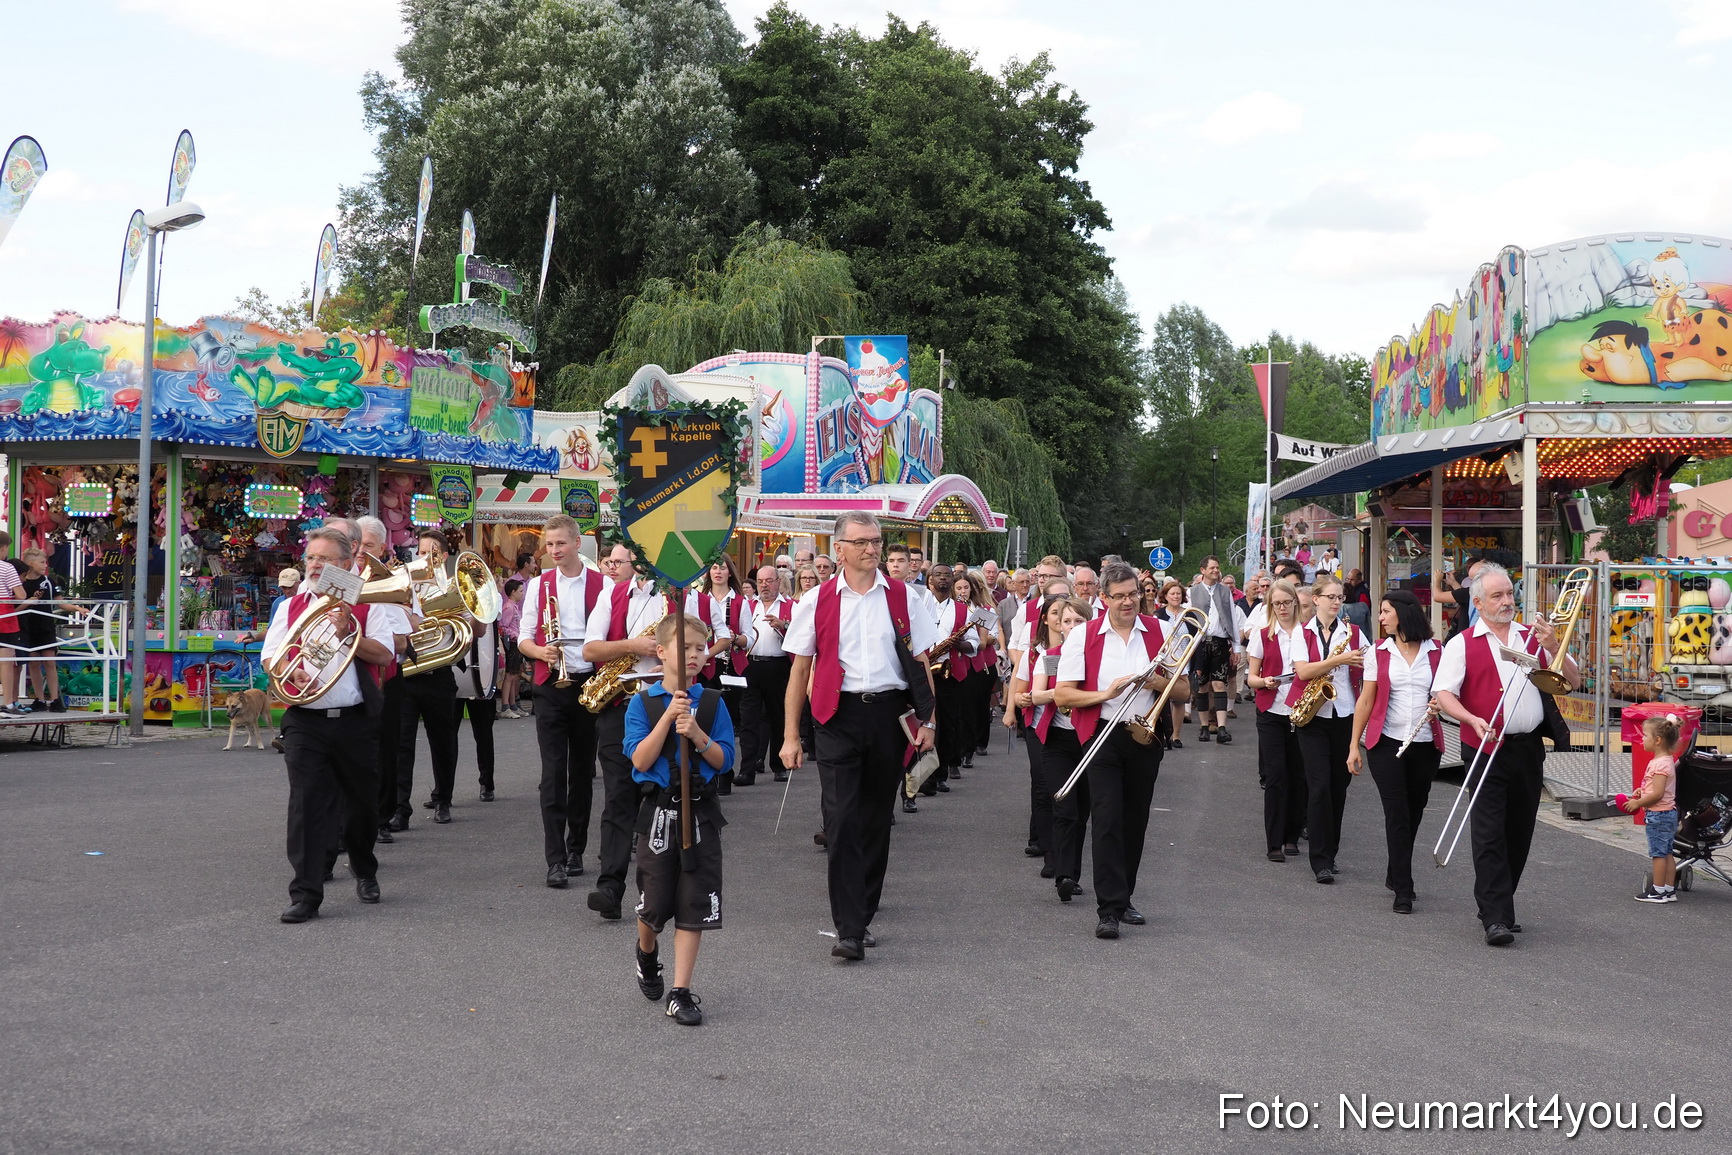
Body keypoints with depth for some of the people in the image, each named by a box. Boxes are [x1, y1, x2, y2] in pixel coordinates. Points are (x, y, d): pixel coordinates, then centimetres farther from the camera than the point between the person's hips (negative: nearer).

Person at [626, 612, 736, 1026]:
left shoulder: (712, 703, 2)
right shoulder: (643, 703, -2)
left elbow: (724, 761, -2)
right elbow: (640, 760, -11)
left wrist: (696, 734, -18)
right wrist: (668, 718, -18)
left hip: (701, 813, 1)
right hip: (658, 812, -1)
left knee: (694, 907, -1)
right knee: (653, 903, 7)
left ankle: (681, 992, 5)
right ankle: (647, 955, 40)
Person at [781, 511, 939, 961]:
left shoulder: (902, 598, 7)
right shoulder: (817, 601, 3)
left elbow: (921, 664, 9)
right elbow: (800, 670, 5)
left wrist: (927, 721, 0)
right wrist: (791, 735, 1)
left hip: (890, 714, 2)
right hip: (840, 716, -2)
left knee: (877, 819, 10)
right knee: (842, 820, -11)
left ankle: (863, 914, 24)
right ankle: (848, 929, -11)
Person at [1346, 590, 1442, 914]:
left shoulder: (1437, 652, 3)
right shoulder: (1378, 653, 3)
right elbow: (1366, 700, 4)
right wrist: (1354, 745, 1)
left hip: (1426, 745, 1)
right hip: (1386, 743, -1)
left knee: (1414, 814, 12)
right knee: (1397, 815, -7)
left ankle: (1396, 874, 33)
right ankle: (1403, 890, -5)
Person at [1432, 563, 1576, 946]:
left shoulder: (1532, 637, 12)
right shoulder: (1463, 644, 1)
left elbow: (1574, 681, 11)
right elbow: (1443, 694, -7)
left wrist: (1553, 648, -5)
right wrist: (1473, 720, -24)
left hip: (1528, 748, 5)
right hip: (1487, 749, -4)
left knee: (1519, 834, 10)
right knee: (1489, 833, -11)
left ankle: (1498, 906, 24)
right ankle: (1496, 918, -13)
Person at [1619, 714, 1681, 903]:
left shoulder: (1659, 764, -21)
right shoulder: (1668, 760, 11)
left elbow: (1658, 794, -25)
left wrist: (1638, 803, -14)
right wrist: (1643, 791, 10)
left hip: (1658, 814, -10)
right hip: (1669, 812, 10)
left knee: (1658, 853, -2)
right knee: (1667, 852, 13)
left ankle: (1658, 891, 3)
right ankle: (1670, 890, 17)